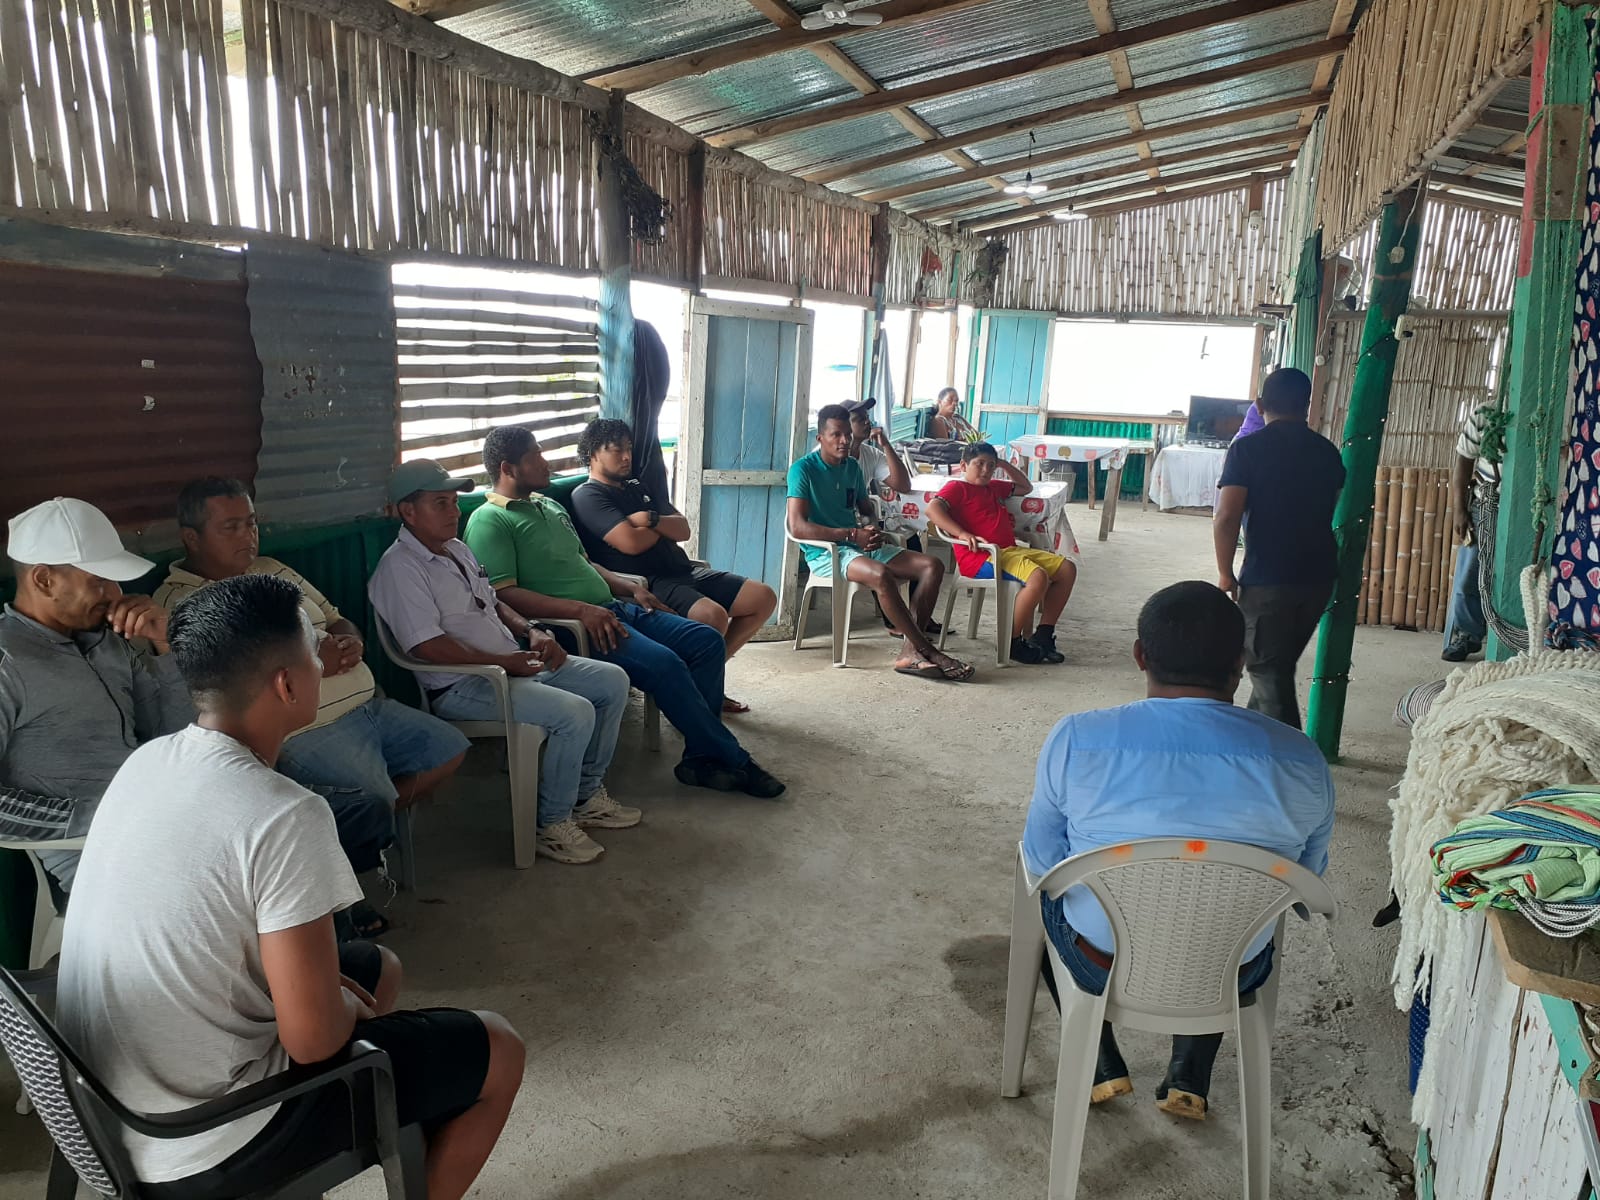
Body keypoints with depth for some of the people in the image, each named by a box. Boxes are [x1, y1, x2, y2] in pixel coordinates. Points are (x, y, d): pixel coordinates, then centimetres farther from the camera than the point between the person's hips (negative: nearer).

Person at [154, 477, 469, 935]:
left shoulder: (273, 571, 18)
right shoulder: (179, 602, -7)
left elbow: (338, 620, 24)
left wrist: (350, 642, -1)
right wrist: (309, 662, -19)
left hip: (367, 706, 9)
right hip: (304, 732, -9)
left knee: (449, 750, 7)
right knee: (369, 798, -28)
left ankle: (365, 831, 13)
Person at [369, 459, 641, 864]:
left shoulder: (458, 549, 16)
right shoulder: (400, 566, -14)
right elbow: (426, 645, -23)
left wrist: (532, 632, 6)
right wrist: (501, 661, -22)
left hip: (516, 662, 10)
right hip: (460, 687, -10)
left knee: (612, 681, 7)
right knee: (575, 713, -27)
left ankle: (588, 795, 17)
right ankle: (552, 824, -8)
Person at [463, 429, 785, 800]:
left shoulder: (550, 506, 23)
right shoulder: (489, 521, -6)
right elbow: (502, 594, -18)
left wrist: (631, 588, 13)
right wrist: (580, 609, -25)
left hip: (611, 608, 9)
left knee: (707, 640, -5)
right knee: (664, 663, -28)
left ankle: (701, 757, -5)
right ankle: (733, 761, -12)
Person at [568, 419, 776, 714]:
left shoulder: (638, 487, 23)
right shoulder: (588, 496, -3)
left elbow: (683, 530, 12)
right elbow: (631, 543, -17)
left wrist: (651, 520, -10)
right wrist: (665, 527, 4)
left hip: (682, 571, 9)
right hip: (645, 584, -9)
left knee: (763, 598, 1)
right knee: (713, 616, -35)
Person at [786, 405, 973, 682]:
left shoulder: (852, 466, 15)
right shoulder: (803, 469, -7)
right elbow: (797, 526, -17)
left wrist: (871, 530, 0)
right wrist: (852, 534, -21)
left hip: (861, 546, 8)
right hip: (826, 553, -8)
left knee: (932, 566, -10)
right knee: (881, 575, -37)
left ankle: (910, 652, -23)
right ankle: (927, 651, -25)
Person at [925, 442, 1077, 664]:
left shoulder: (994, 487, 27)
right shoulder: (958, 487, 4)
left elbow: (1026, 487, 42)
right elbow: (932, 509, -14)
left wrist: (1004, 464, 28)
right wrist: (962, 534, -24)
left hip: (1011, 549, 9)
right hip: (980, 556, -9)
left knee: (1067, 569, 2)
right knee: (1038, 577, -31)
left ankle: (1043, 635, 2)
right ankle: (1013, 643, -17)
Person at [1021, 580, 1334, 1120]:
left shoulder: (1076, 739, -19)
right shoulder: (1299, 759, -15)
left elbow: (1043, 861, -7)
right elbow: (1308, 877, 0)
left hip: (1103, 967, -1)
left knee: (1050, 894, 31)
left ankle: (1102, 1065, 30)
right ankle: (1190, 1077, 32)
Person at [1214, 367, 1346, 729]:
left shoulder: (1247, 449, -9)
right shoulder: (1327, 451, 7)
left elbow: (1226, 517, -16)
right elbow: (1332, 511, 16)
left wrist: (1226, 573, -8)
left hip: (1267, 578, -6)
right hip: (1318, 576, 6)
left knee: (1268, 669, 4)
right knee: (1281, 664, 20)